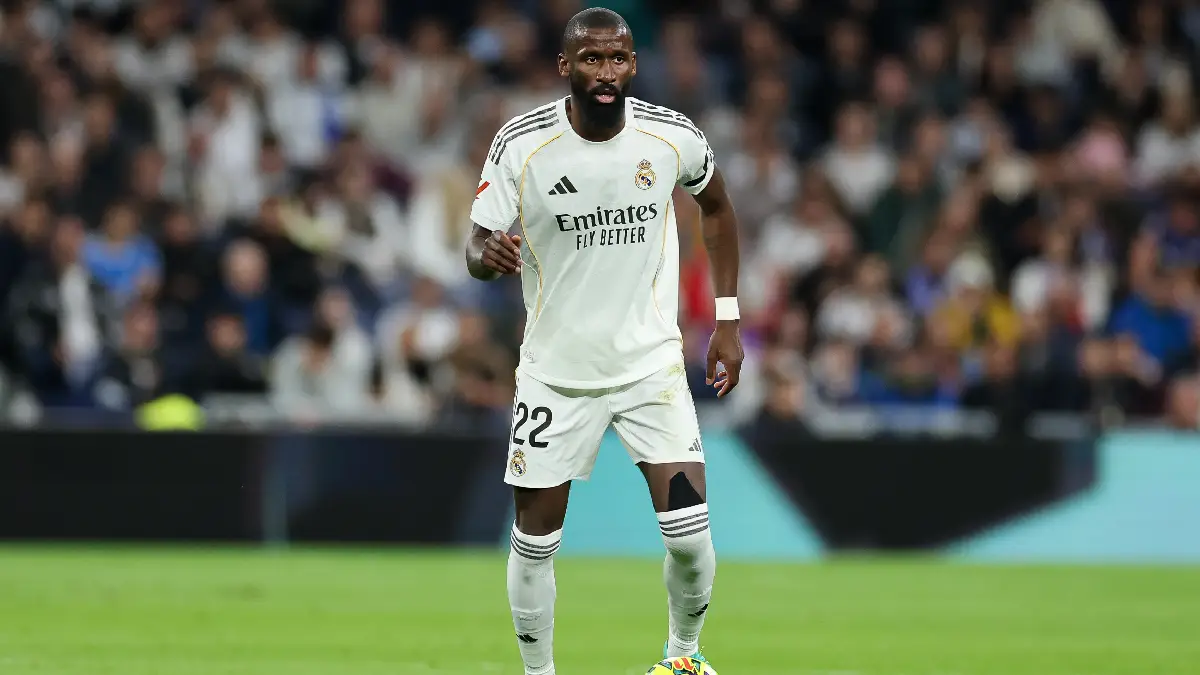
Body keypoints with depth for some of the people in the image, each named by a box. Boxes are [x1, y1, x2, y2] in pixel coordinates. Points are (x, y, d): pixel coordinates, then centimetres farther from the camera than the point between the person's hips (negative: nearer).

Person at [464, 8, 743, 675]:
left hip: (652, 363, 0)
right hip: (557, 369, 0)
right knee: (534, 541, 2)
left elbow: (717, 207, 11)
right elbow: (476, 249, -11)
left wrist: (727, 320, 9)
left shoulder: (672, 136, -9)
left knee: (689, 534, -9)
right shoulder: (521, 143, -14)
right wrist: (488, 253, -36)